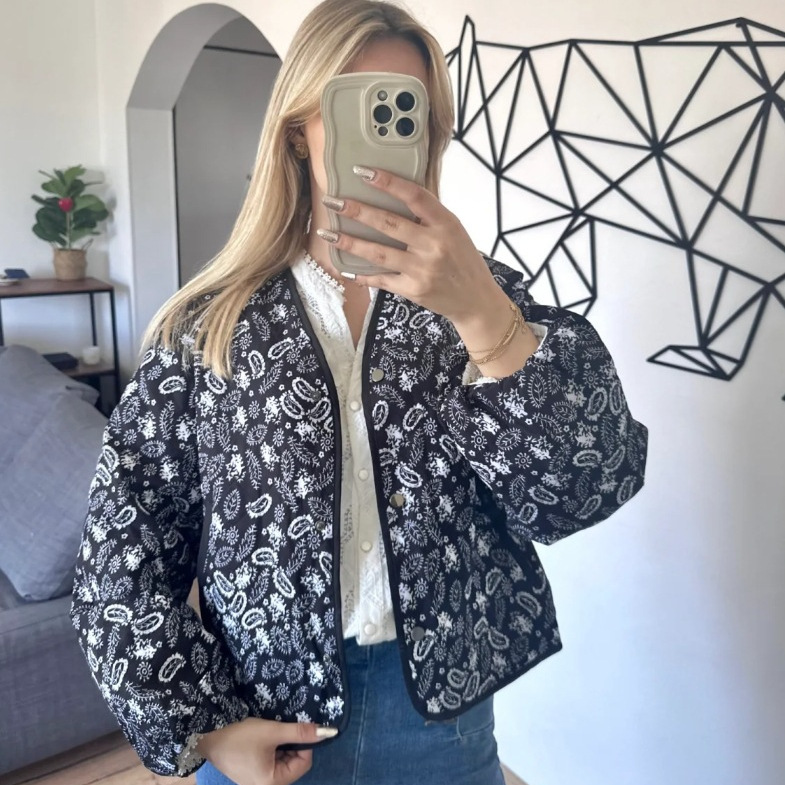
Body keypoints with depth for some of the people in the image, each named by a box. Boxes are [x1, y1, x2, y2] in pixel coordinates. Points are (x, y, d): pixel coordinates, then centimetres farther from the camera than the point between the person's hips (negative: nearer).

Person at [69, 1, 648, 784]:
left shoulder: (481, 294, -5)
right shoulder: (209, 325, -7)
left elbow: (584, 489, -17)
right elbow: (125, 540, -3)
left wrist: (481, 312, -31)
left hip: (445, 715, 1)